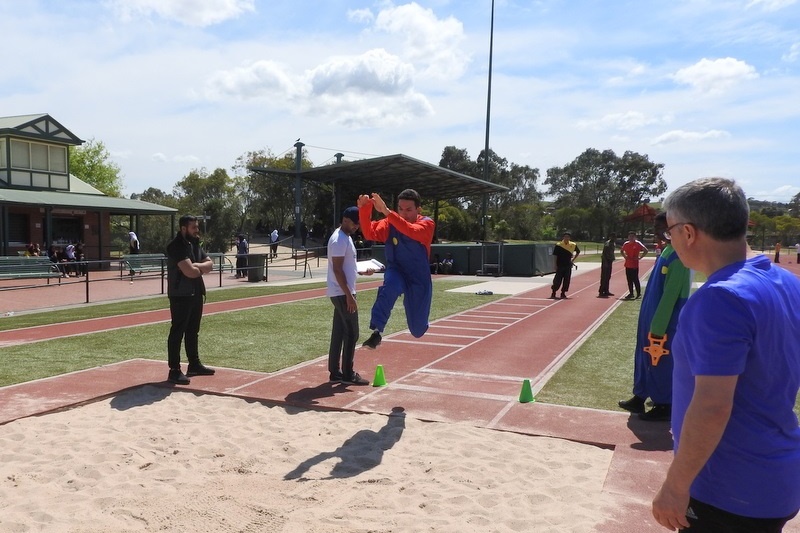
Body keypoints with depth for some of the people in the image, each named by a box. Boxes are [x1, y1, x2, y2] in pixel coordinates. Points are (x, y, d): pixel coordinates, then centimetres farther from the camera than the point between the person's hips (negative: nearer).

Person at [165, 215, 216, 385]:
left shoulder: (195, 244, 13)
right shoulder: (177, 246, -16)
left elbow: (209, 264, 6)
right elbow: (190, 272, -25)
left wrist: (196, 266, -14)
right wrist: (202, 268, -4)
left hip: (196, 293, 9)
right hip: (181, 295, -9)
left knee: (193, 331, 17)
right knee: (177, 332, -5)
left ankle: (194, 364, 27)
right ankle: (174, 371, -1)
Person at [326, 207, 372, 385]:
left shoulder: (346, 237, 15)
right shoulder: (339, 240, -17)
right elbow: (337, 269, -22)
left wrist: (361, 271, 17)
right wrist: (349, 295, -24)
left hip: (341, 293, 10)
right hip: (343, 293, -10)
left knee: (338, 333, 11)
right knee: (351, 333, -4)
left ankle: (335, 373, 17)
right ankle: (348, 374, 4)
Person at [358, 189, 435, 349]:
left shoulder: (427, 224, -16)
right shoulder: (389, 223, -7)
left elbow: (412, 231, -39)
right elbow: (370, 233, -23)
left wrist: (386, 211, -49)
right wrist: (363, 210, -39)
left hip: (419, 279, -1)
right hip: (396, 272, 1)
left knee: (418, 330, 4)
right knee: (390, 286, -38)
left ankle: (419, 321, 42)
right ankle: (376, 332, -34)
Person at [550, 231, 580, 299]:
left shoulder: (573, 245, 2)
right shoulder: (558, 245, -7)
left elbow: (578, 252, 21)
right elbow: (555, 256, -4)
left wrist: (573, 259, 11)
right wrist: (555, 265, -8)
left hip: (568, 266, 3)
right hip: (560, 265, -3)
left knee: (567, 280, 2)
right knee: (558, 280, -2)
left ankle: (563, 293, 13)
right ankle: (553, 293, 9)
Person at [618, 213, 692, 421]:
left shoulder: (677, 255, -21)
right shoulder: (668, 250, 10)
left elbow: (671, 294, -23)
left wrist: (658, 326, -21)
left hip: (664, 322, -9)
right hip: (652, 317, 10)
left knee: (661, 363, 3)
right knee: (645, 358, 16)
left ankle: (664, 406, 17)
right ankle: (639, 398, 28)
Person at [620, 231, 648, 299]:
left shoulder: (638, 243, -7)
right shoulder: (626, 244, 7)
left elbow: (646, 250, -8)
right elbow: (621, 251, 25)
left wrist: (640, 257, -12)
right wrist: (624, 256, 9)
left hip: (635, 265, -5)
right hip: (627, 265, 5)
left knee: (635, 279, -4)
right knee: (629, 280, 9)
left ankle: (639, 293, 4)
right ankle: (631, 293, 17)